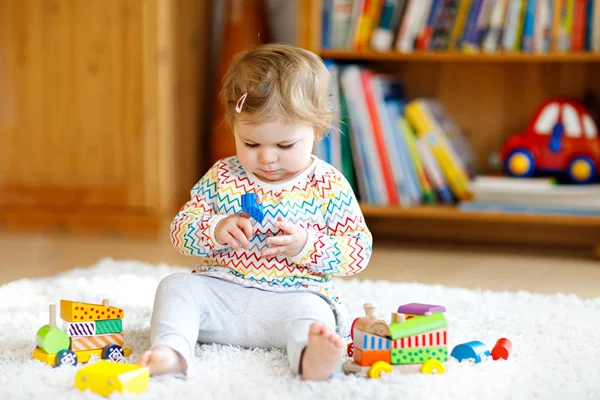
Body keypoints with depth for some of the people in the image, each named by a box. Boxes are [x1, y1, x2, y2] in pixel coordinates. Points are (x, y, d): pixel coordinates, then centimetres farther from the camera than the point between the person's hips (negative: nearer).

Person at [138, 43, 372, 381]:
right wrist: (216, 230, -15)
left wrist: (305, 246, -17)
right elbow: (181, 230, 8)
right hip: (220, 289, 3)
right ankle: (171, 351, -41)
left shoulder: (329, 186, -1)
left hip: (295, 294, -3)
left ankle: (313, 357, -65)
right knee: (177, 286, -19)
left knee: (310, 312, -34)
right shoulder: (222, 177, 6)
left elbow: (360, 251, -1)